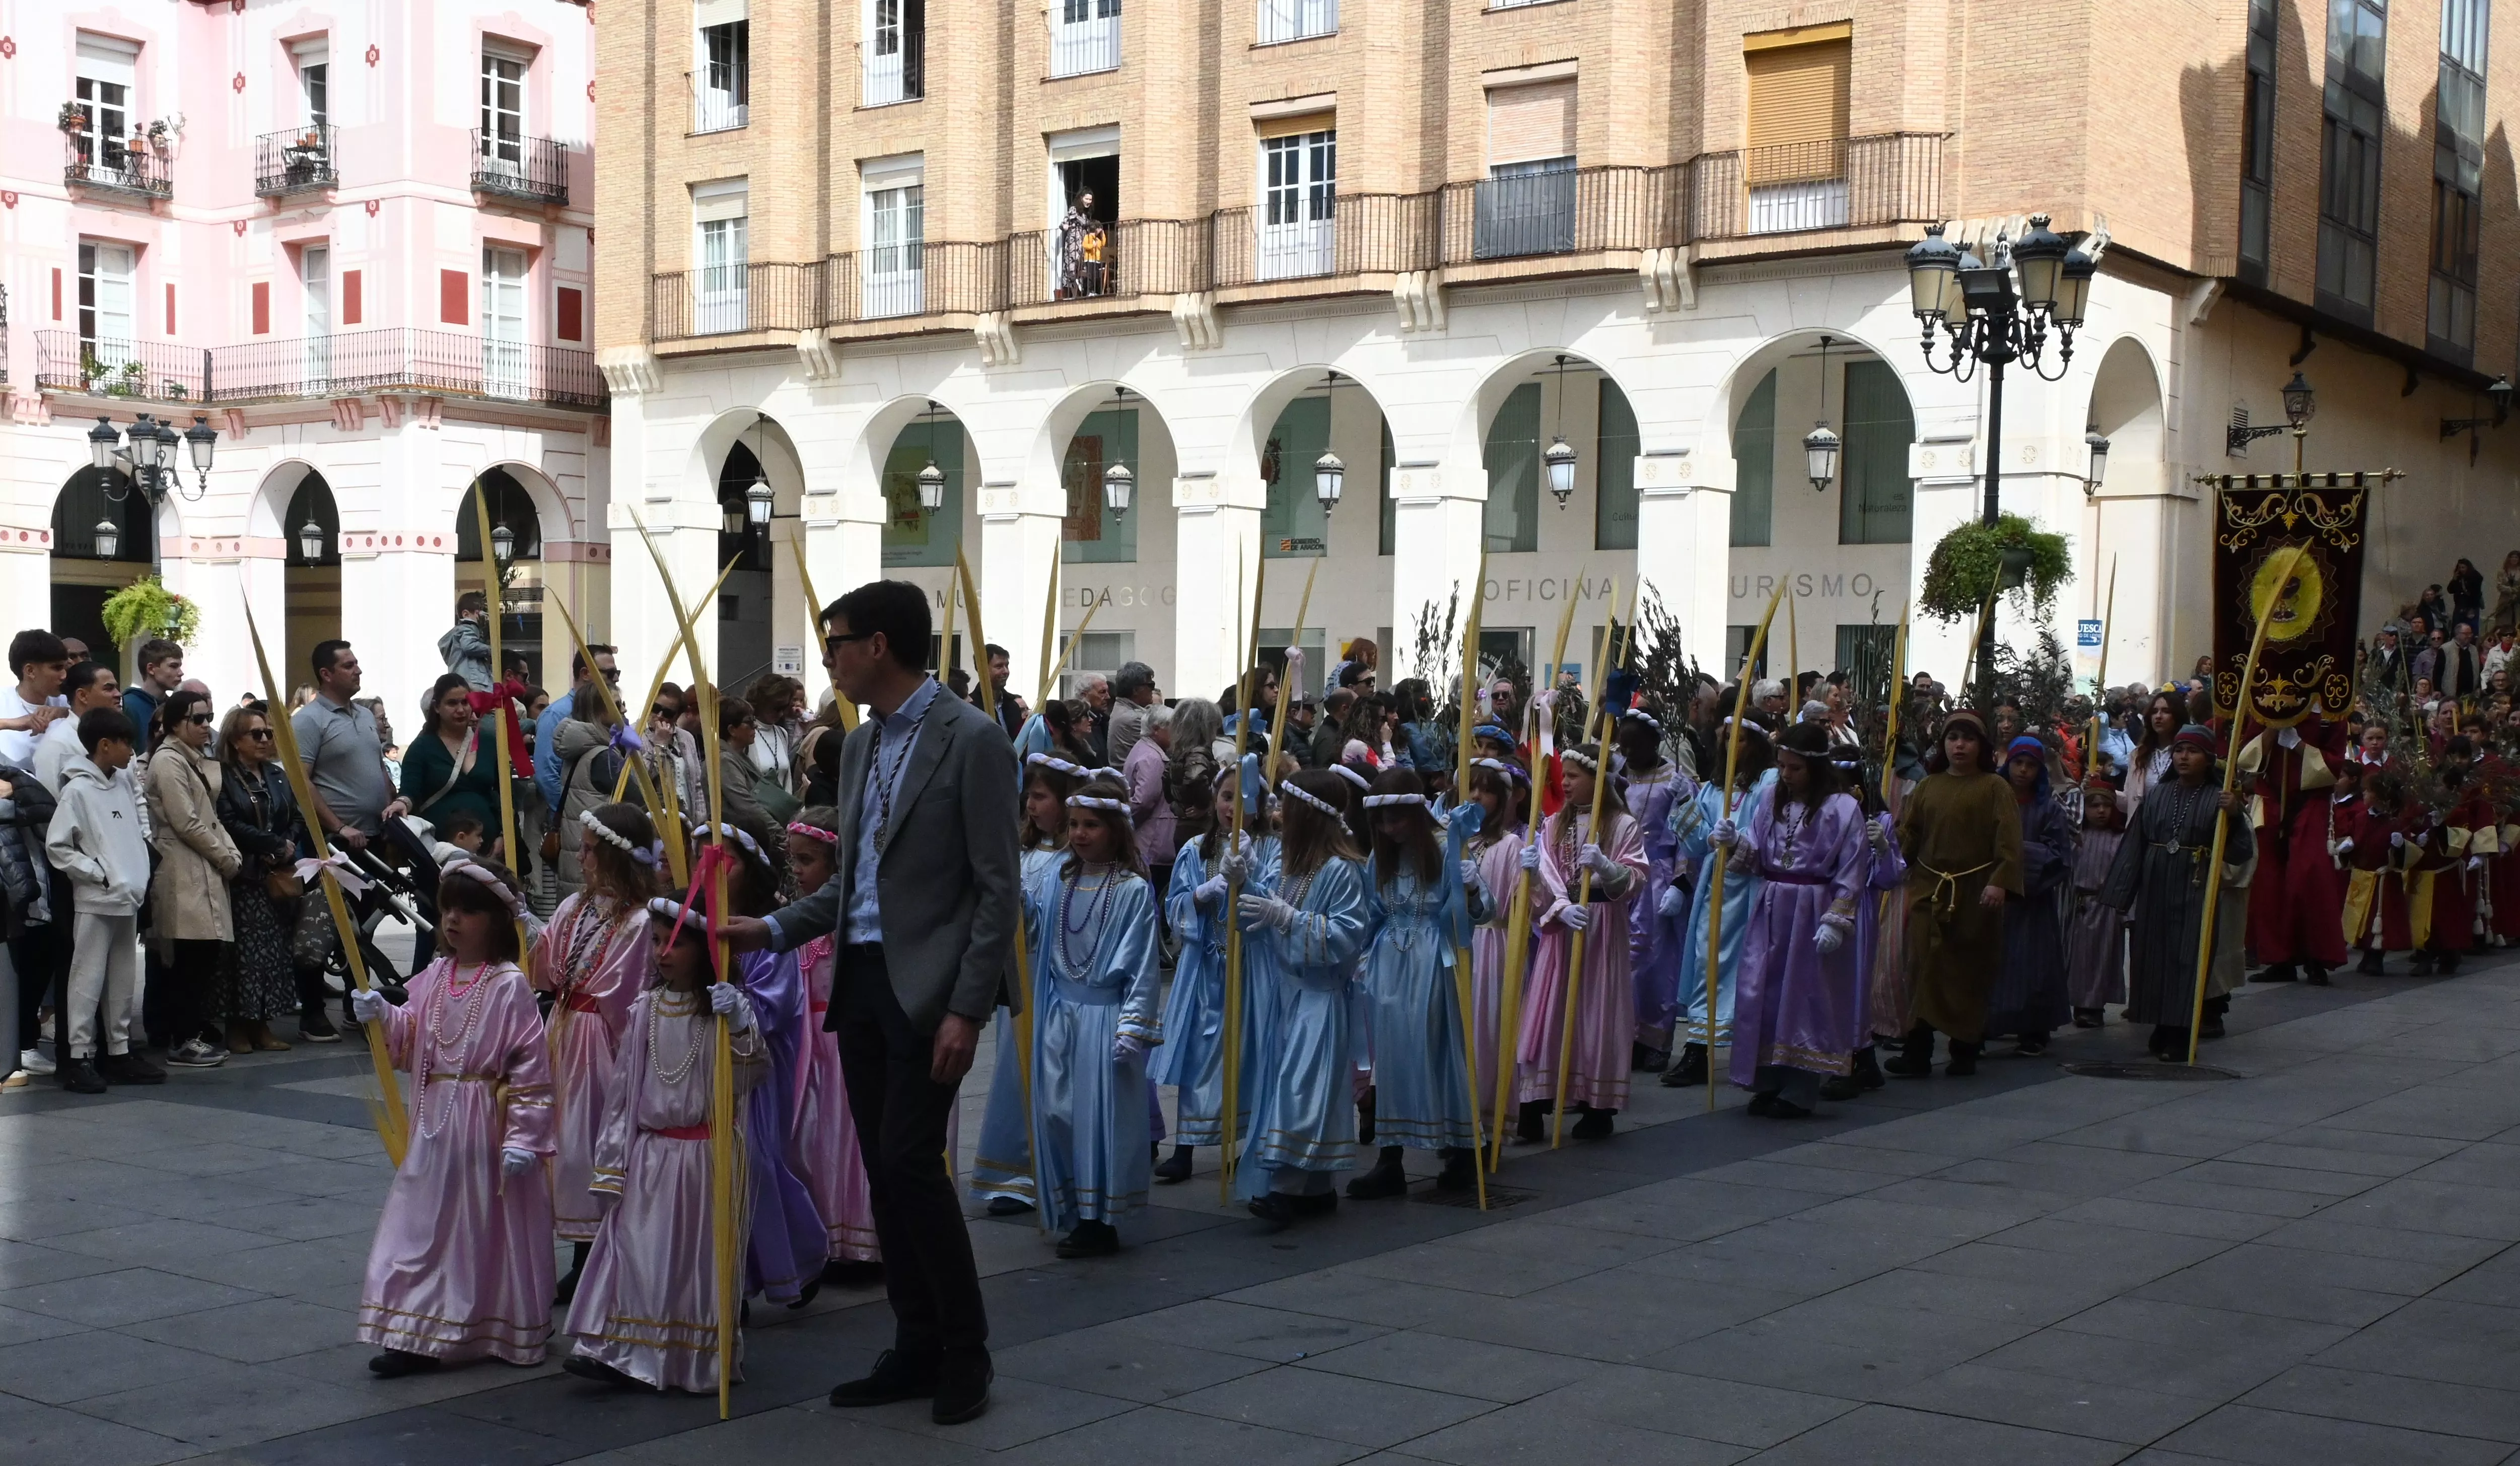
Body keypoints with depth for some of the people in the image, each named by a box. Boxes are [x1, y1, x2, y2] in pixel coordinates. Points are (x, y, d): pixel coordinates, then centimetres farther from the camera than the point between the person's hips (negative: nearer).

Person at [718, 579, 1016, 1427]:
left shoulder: (970, 741, -10)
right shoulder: (861, 746, 13)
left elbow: (997, 889, -12)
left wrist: (967, 1009, -16)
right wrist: (776, 929, 8)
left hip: (927, 986, -8)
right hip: (861, 981, 8)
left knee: (910, 1162, -11)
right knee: (882, 1170, 8)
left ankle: (965, 1351, 4)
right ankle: (916, 1348, 18)